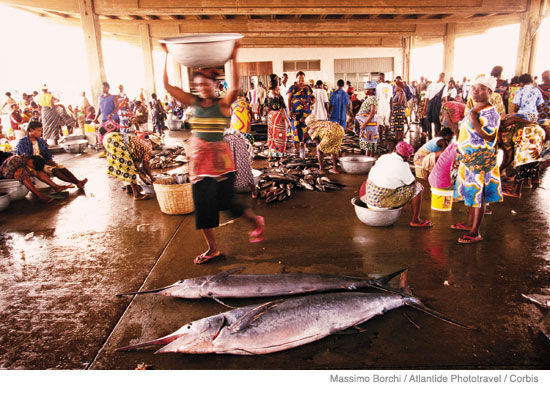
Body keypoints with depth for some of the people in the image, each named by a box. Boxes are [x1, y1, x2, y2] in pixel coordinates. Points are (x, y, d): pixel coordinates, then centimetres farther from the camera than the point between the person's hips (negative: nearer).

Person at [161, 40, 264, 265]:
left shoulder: (223, 104, -6)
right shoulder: (194, 103, 6)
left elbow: (235, 87, -27)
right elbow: (167, 85, 4)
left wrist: (233, 59, -29)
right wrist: (167, 56, 1)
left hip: (219, 158, -5)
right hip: (198, 159, 6)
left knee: (224, 202, -3)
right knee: (201, 204, 7)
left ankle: (256, 221, 27)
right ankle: (212, 249, 21)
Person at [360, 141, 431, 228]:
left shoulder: (383, 157, 2)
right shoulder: (402, 166, -19)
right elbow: (413, 184, -5)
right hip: (383, 203, -8)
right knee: (418, 188, -1)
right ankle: (415, 220, 10)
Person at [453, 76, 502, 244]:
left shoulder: (491, 113, -14)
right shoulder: (473, 110, 13)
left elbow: (490, 137, -25)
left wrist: (474, 121, -26)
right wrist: (460, 157, 22)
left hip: (480, 160, -9)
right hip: (468, 160, 9)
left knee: (477, 194, -4)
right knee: (469, 192, 17)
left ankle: (475, 233, 4)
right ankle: (470, 223, 32)